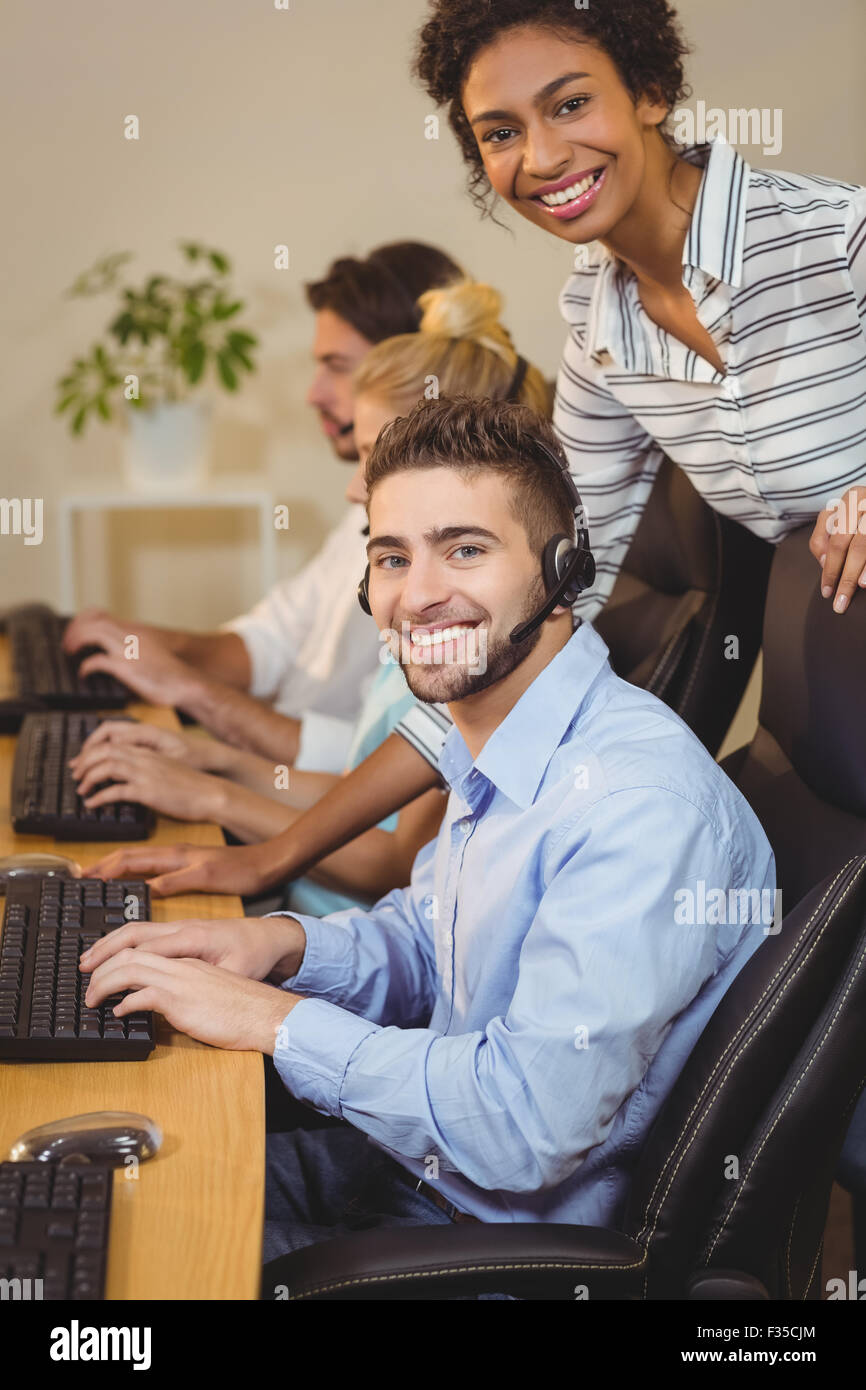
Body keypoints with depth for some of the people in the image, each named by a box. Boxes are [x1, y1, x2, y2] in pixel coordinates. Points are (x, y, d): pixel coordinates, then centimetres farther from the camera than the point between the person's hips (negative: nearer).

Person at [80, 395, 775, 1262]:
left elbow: (526, 1126, -30)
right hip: (421, 1169, 8)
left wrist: (281, 1022, -21)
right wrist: (284, 946, -3)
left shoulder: (641, 804, -29)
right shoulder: (491, 751, 2)